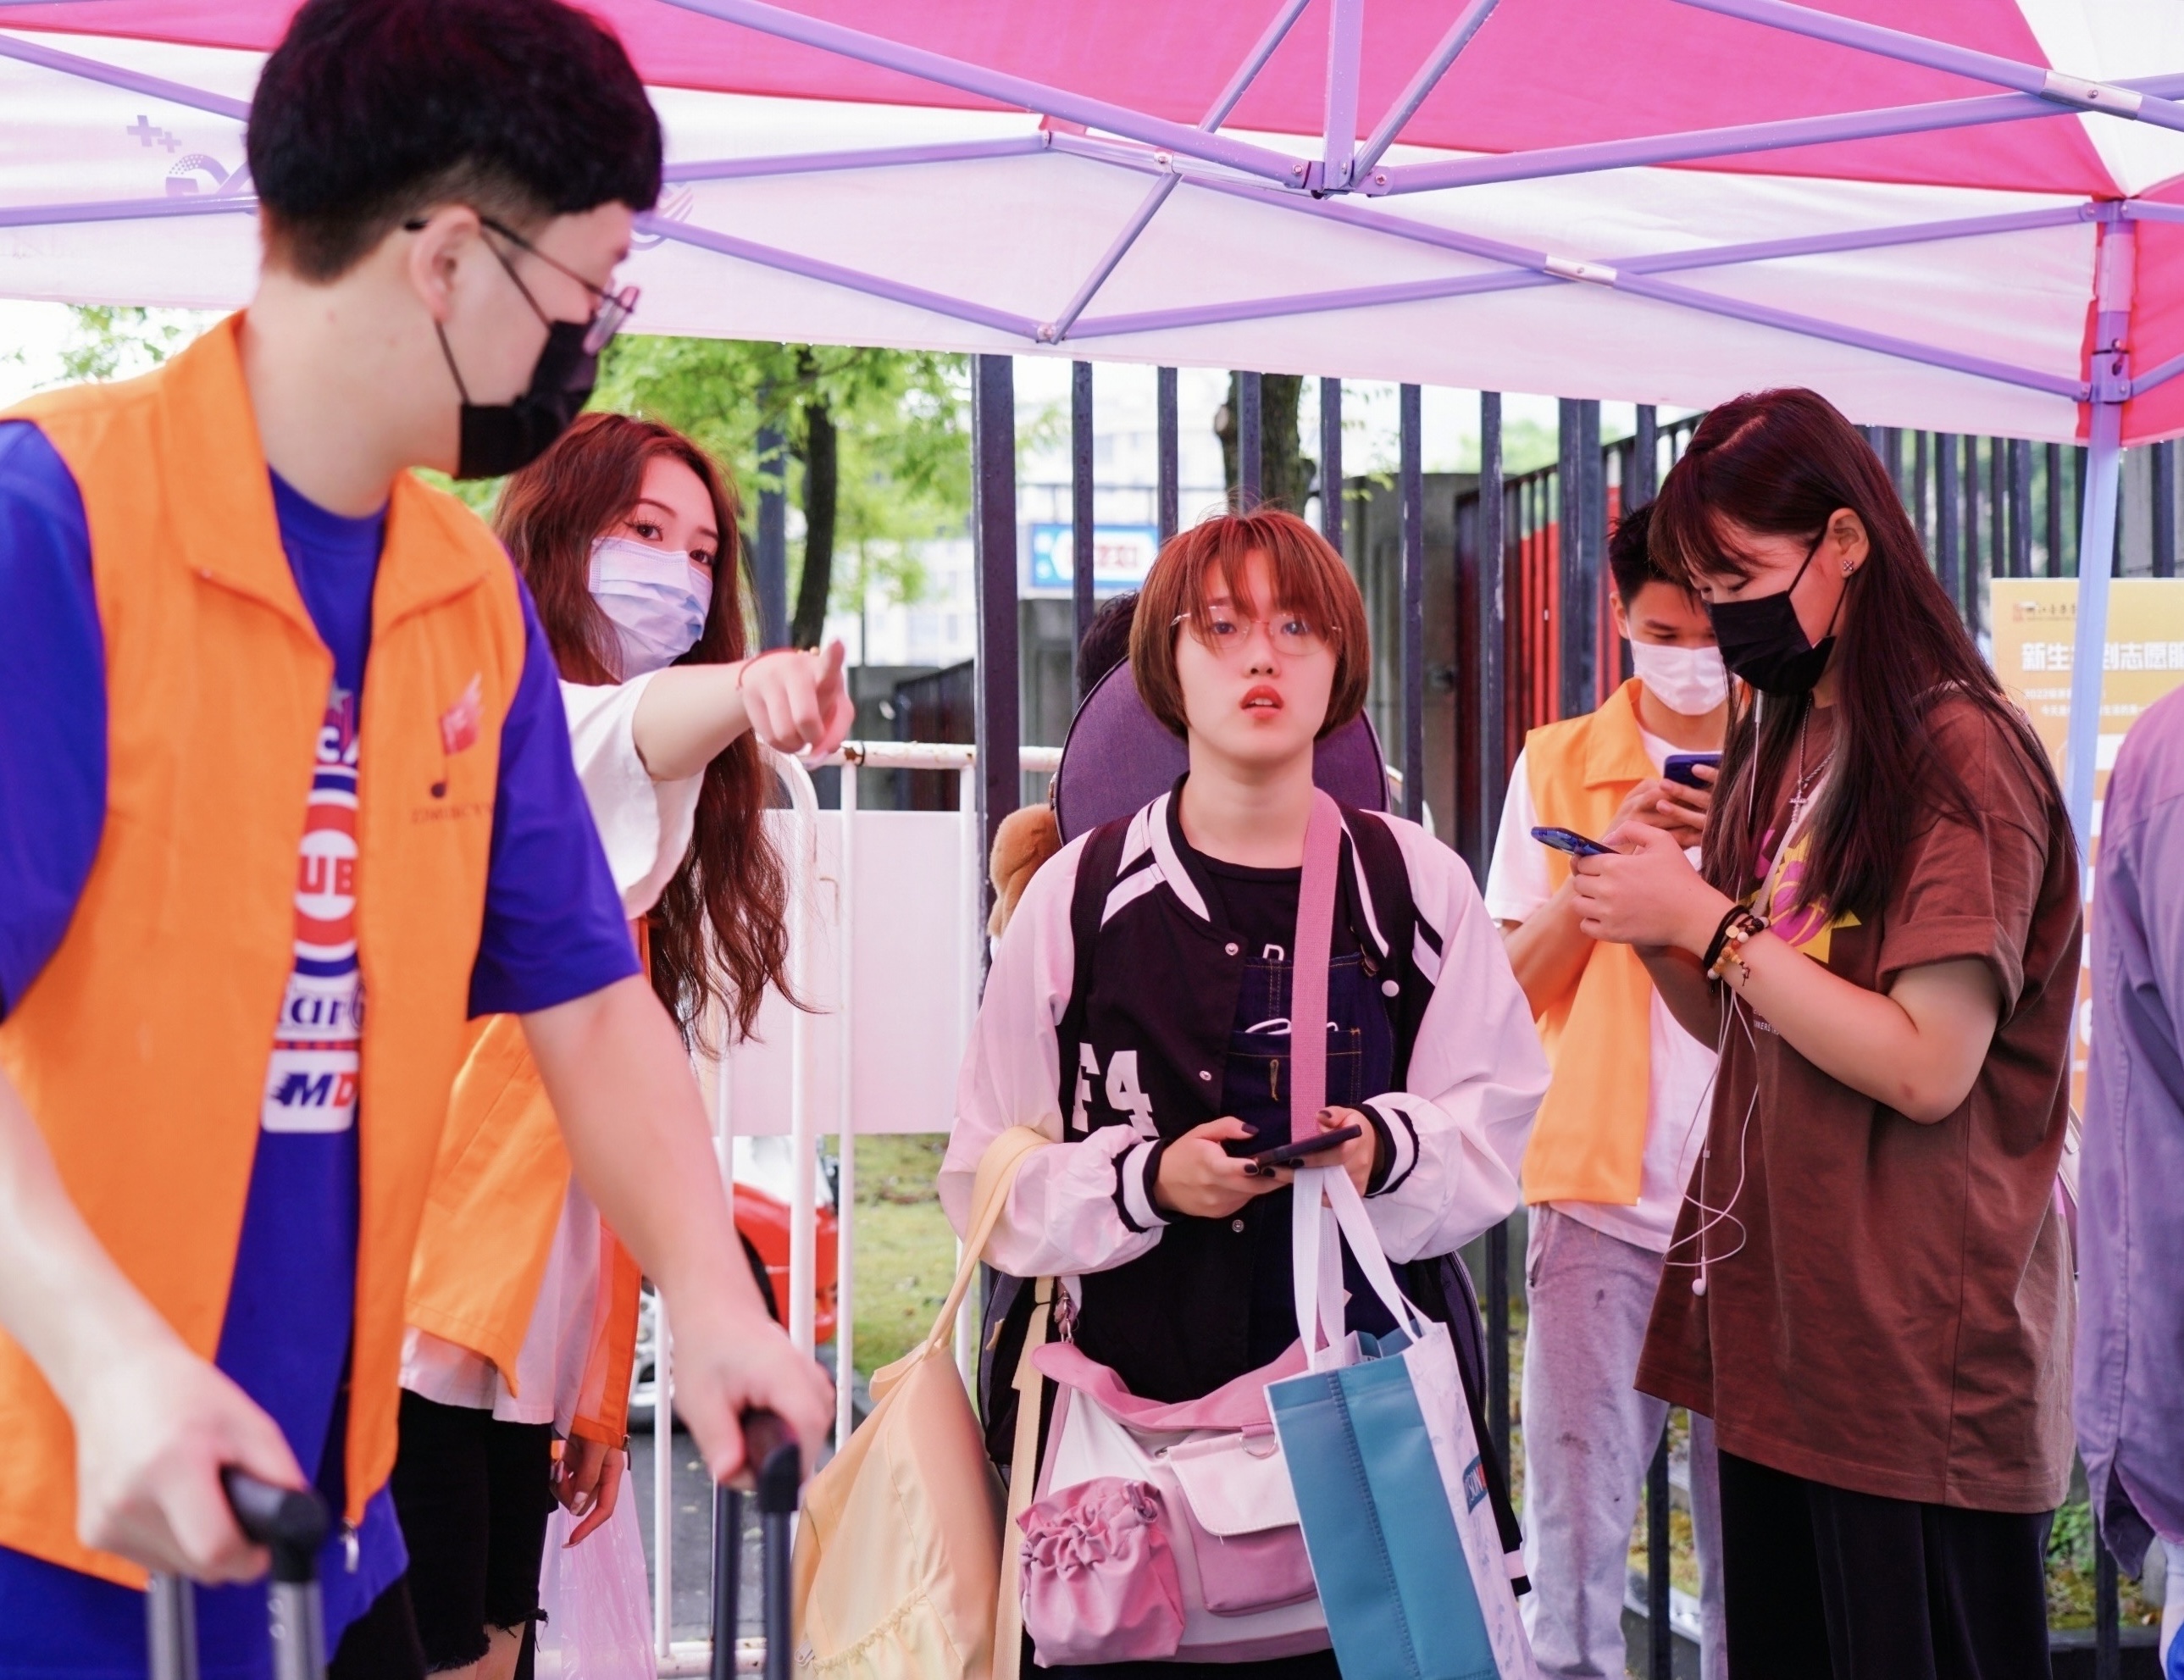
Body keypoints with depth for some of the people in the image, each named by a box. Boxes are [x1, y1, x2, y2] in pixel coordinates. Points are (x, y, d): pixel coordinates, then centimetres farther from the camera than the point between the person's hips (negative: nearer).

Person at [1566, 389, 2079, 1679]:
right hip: (1778, 1325, 8)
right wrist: (1658, 927, -1)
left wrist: (1710, 920, -17)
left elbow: (1928, 1068, -19)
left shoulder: (1961, 756, -12)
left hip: (1919, 1350, -8)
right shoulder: (1781, 749, 13)